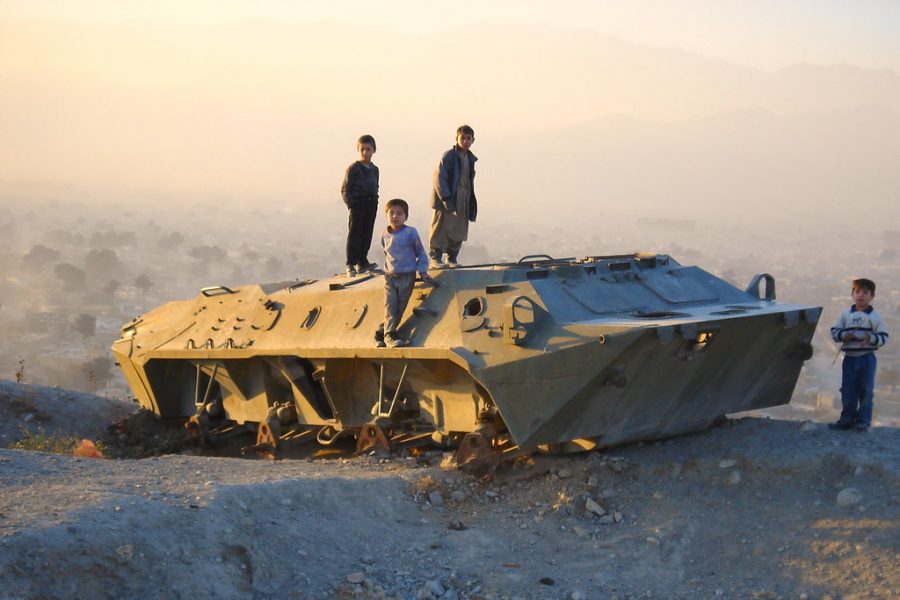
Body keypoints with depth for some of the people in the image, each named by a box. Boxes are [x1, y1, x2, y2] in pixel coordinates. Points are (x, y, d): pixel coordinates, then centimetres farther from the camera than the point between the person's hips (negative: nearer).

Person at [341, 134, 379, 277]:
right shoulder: (353, 169, -7)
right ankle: (350, 265, -4)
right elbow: (345, 189, -8)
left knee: (367, 234, 8)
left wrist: (375, 202, 9)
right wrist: (351, 204, -16)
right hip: (357, 206, -6)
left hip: (371, 206, 6)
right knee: (354, 235, -6)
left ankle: (362, 262, 17)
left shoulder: (374, 169, 12)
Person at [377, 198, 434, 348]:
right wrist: (388, 267, 13)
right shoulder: (385, 235, 7)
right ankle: (390, 335, -18)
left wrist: (422, 271, -5)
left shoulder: (411, 233, -4)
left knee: (400, 307, -5)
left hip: (407, 276, -2)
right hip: (390, 276, 2)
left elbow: (421, 254, 2)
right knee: (390, 307, -11)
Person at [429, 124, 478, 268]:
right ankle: (436, 258, 1)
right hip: (448, 200, -7)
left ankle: (452, 258, 17)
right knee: (441, 229, -4)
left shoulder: (470, 159, 13)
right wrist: (446, 198, -19)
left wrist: (472, 203, 15)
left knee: (458, 231, 8)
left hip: (463, 202, 7)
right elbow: (439, 177, -14)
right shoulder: (448, 156, -10)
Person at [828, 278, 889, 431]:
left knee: (865, 390, 1)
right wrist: (844, 336, -14)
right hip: (849, 358, 3)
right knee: (848, 390, 7)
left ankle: (863, 420, 9)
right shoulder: (845, 315, 5)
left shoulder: (875, 316, -3)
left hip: (867, 358, -3)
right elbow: (834, 331, 6)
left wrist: (871, 338, -23)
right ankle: (847, 419, 16)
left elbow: (883, 337, -4)